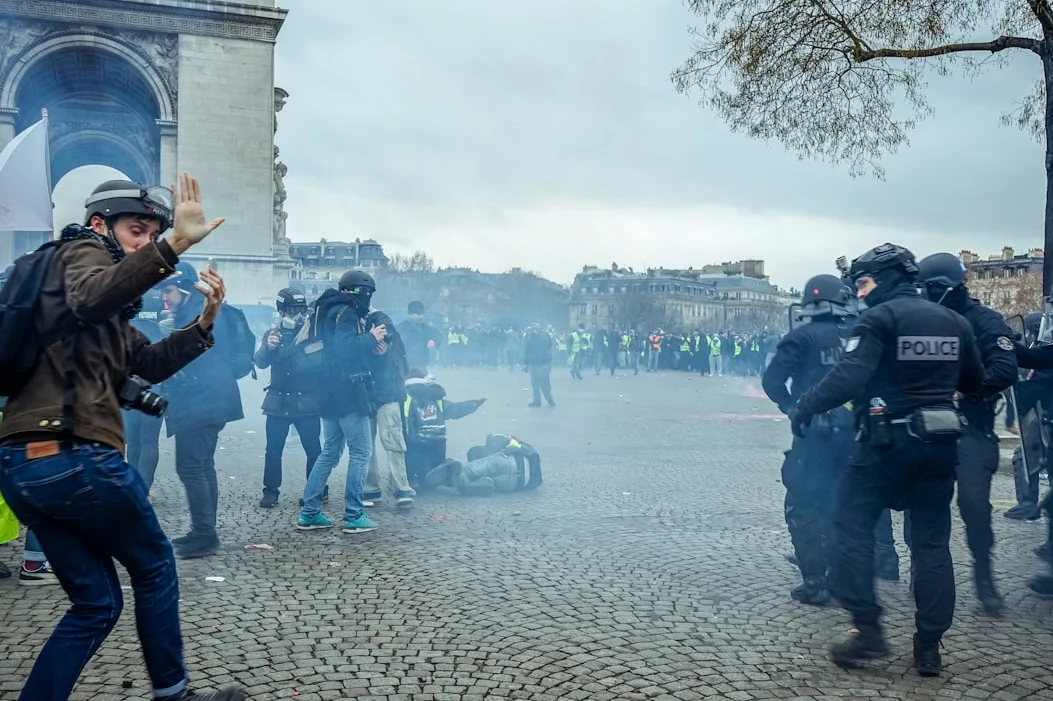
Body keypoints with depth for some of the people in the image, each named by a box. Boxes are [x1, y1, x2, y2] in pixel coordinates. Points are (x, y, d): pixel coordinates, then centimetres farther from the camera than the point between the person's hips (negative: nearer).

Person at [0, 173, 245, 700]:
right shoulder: (81, 251, -1)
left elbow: (148, 364, 23)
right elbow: (90, 298, -27)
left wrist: (204, 323, 10)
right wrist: (175, 247, -38)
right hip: (72, 454, -9)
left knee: (96, 603, 15)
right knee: (154, 564, 11)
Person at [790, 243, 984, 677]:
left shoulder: (880, 318, -11)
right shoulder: (954, 321, 10)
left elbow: (848, 378, -23)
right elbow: (975, 382, 19)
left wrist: (803, 409, -13)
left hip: (888, 441, -6)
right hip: (940, 442, 6)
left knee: (853, 526, 6)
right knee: (932, 543, 10)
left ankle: (868, 630, 1)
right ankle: (929, 648, 13)